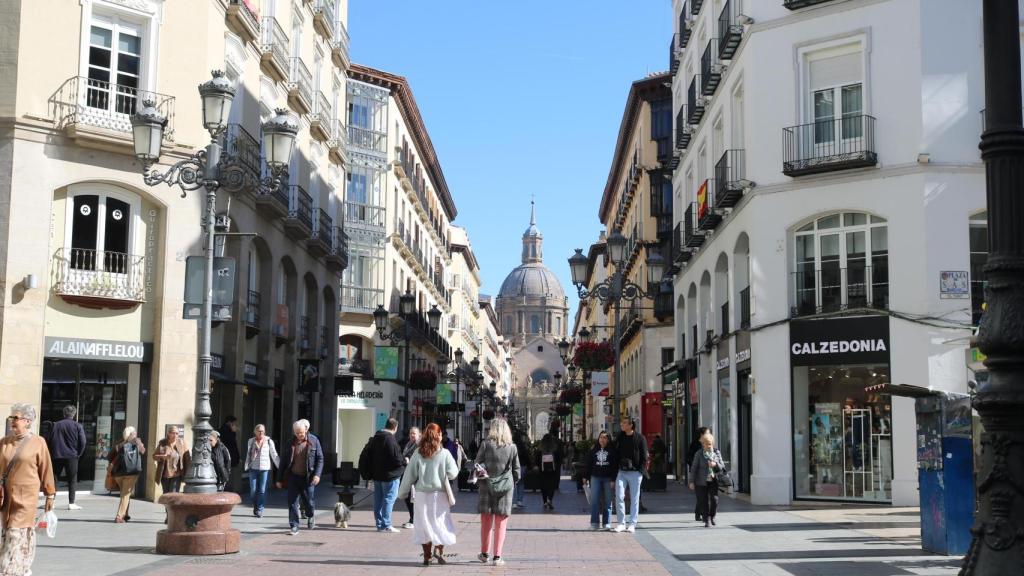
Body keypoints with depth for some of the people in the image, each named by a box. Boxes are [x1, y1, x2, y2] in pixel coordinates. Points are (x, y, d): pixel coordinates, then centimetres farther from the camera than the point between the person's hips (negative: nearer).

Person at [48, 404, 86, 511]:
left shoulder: (56, 425, 6)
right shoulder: (78, 426, -3)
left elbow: (50, 441, 6)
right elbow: (82, 442, -7)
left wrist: (53, 453, 14)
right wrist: (78, 454, 5)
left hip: (57, 457, 3)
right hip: (72, 456, -3)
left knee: (54, 478, 11)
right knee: (72, 480, 2)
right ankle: (71, 503, -2)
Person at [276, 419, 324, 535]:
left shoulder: (314, 441, -1)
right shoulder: (291, 442, 1)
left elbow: (320, 459, 1)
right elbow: (284, 461, 6)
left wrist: (317, 474, -12)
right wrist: (280, 479, 5)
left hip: (307, 478, -1)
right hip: (293, 477, 1)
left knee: (309, 501, 7)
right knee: (292, 502, -2)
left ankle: (310, 517, 37)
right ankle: (294, 526, 5)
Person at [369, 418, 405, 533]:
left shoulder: (375, 438, 9)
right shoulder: (390, 439, -19)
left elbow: (370, 456, 17)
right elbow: (396, 458, -21)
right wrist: (405, 461, -2)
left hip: (377, 474, 8)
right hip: (390, 475, -8)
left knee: (378, 500, 12)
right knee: (388, 499, -2)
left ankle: (379, 523, 17)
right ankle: (386, 525, -2)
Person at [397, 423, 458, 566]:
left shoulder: (418, 454, -1)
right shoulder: (444, 454, -7)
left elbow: (410, 475, 2)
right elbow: (453, 473, -7)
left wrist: (402, 492, 12)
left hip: (422, 494, 2)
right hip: (439, 494, -2)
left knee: (424, 523, 10)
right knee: (441, 522, 8)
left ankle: (427, 556, 10)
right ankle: (439, 549, -11)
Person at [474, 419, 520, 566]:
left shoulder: (486, 444, -3)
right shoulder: (512, 447, -1)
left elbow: (478, 464, -4)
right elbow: (516, 471, 3)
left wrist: (480, 479, 9)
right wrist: (513, 482, 19)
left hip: (487, 486, 0)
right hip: (505, 487, 0)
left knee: (486, 522, 12)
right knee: (501, 524, 4)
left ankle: (484, 554, 20)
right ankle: (497, 557, 2)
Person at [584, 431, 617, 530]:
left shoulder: (612, 451, -1)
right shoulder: (594, 450, 8)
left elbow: (615, 466, -4)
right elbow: (588, 464, 11)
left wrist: (613, 479, -10)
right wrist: (586, 477, 8)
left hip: (608, 478, -2)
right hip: (595, 477, 2)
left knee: (607, 501, 3)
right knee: (594, 501, -3)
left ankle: (606, 523, 10)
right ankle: (594, 522, 0)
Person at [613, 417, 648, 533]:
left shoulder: (640, 438, -3)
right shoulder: (619, 438, 9)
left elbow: (644, 457, -3)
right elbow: (615, 454, 13)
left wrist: (640, 471, -10)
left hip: (635, 472, -3)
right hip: (621, 472, 3)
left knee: (634, 499, 3)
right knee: (619, 497, -6)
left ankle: (632, 524, 8)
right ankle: (621, 523, 2)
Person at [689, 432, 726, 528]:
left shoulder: (717, 452, 6)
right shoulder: (699, 454, -2)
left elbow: (722, 466, 8)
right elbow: (694, 468, -1)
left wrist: (715, 464, -14)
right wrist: (691, 481, -5)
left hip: (713, 481, 2)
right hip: (701, 482, -2)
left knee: (714, 499, -8)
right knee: (703, 501, -2)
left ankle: (712, 517, 15)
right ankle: (707, 520, 8)